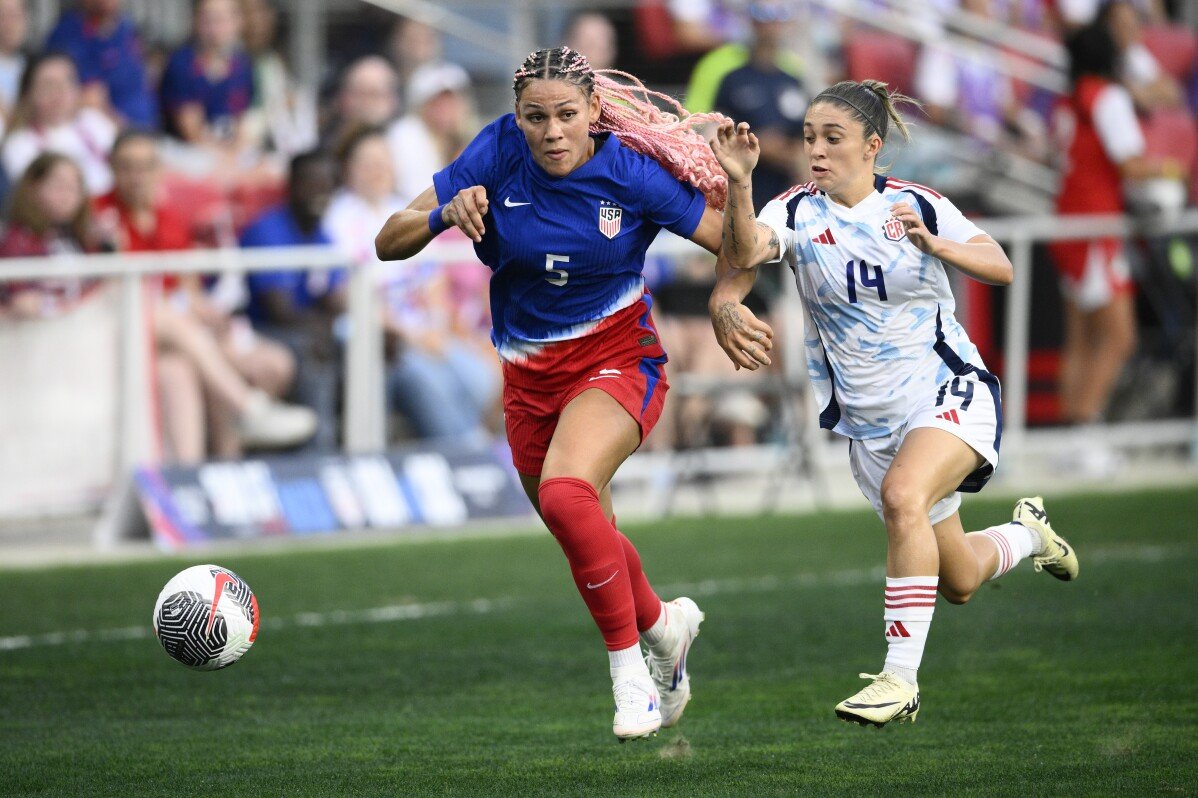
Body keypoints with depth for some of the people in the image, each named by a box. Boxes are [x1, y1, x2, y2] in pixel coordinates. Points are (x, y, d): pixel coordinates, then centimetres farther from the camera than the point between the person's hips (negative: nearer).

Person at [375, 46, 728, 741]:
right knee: (590, 543, 17)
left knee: (565, 492, -32)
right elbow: (390, 243, -9)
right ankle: (663, 625, 49)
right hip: (529, 376, 5)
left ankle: (629, 666, -18)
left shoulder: (629, 172, -16)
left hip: (617, 360, -4)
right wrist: (446, 212, -27)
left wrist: (734, 220, -29)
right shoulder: (498, 155, -11)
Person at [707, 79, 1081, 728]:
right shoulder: (797, 212, -8)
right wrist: (739, 183, -48)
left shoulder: (917, 205, -8)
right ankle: (1027, 533, 49)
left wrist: (935, 246, -35)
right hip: (868, 421, 3)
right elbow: (745, 251, -29)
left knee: (903, 495, -35)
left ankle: (900, 677, -30)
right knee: (958, 582, 13)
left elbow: (1000, 268, -17)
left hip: (948, 394, -3)